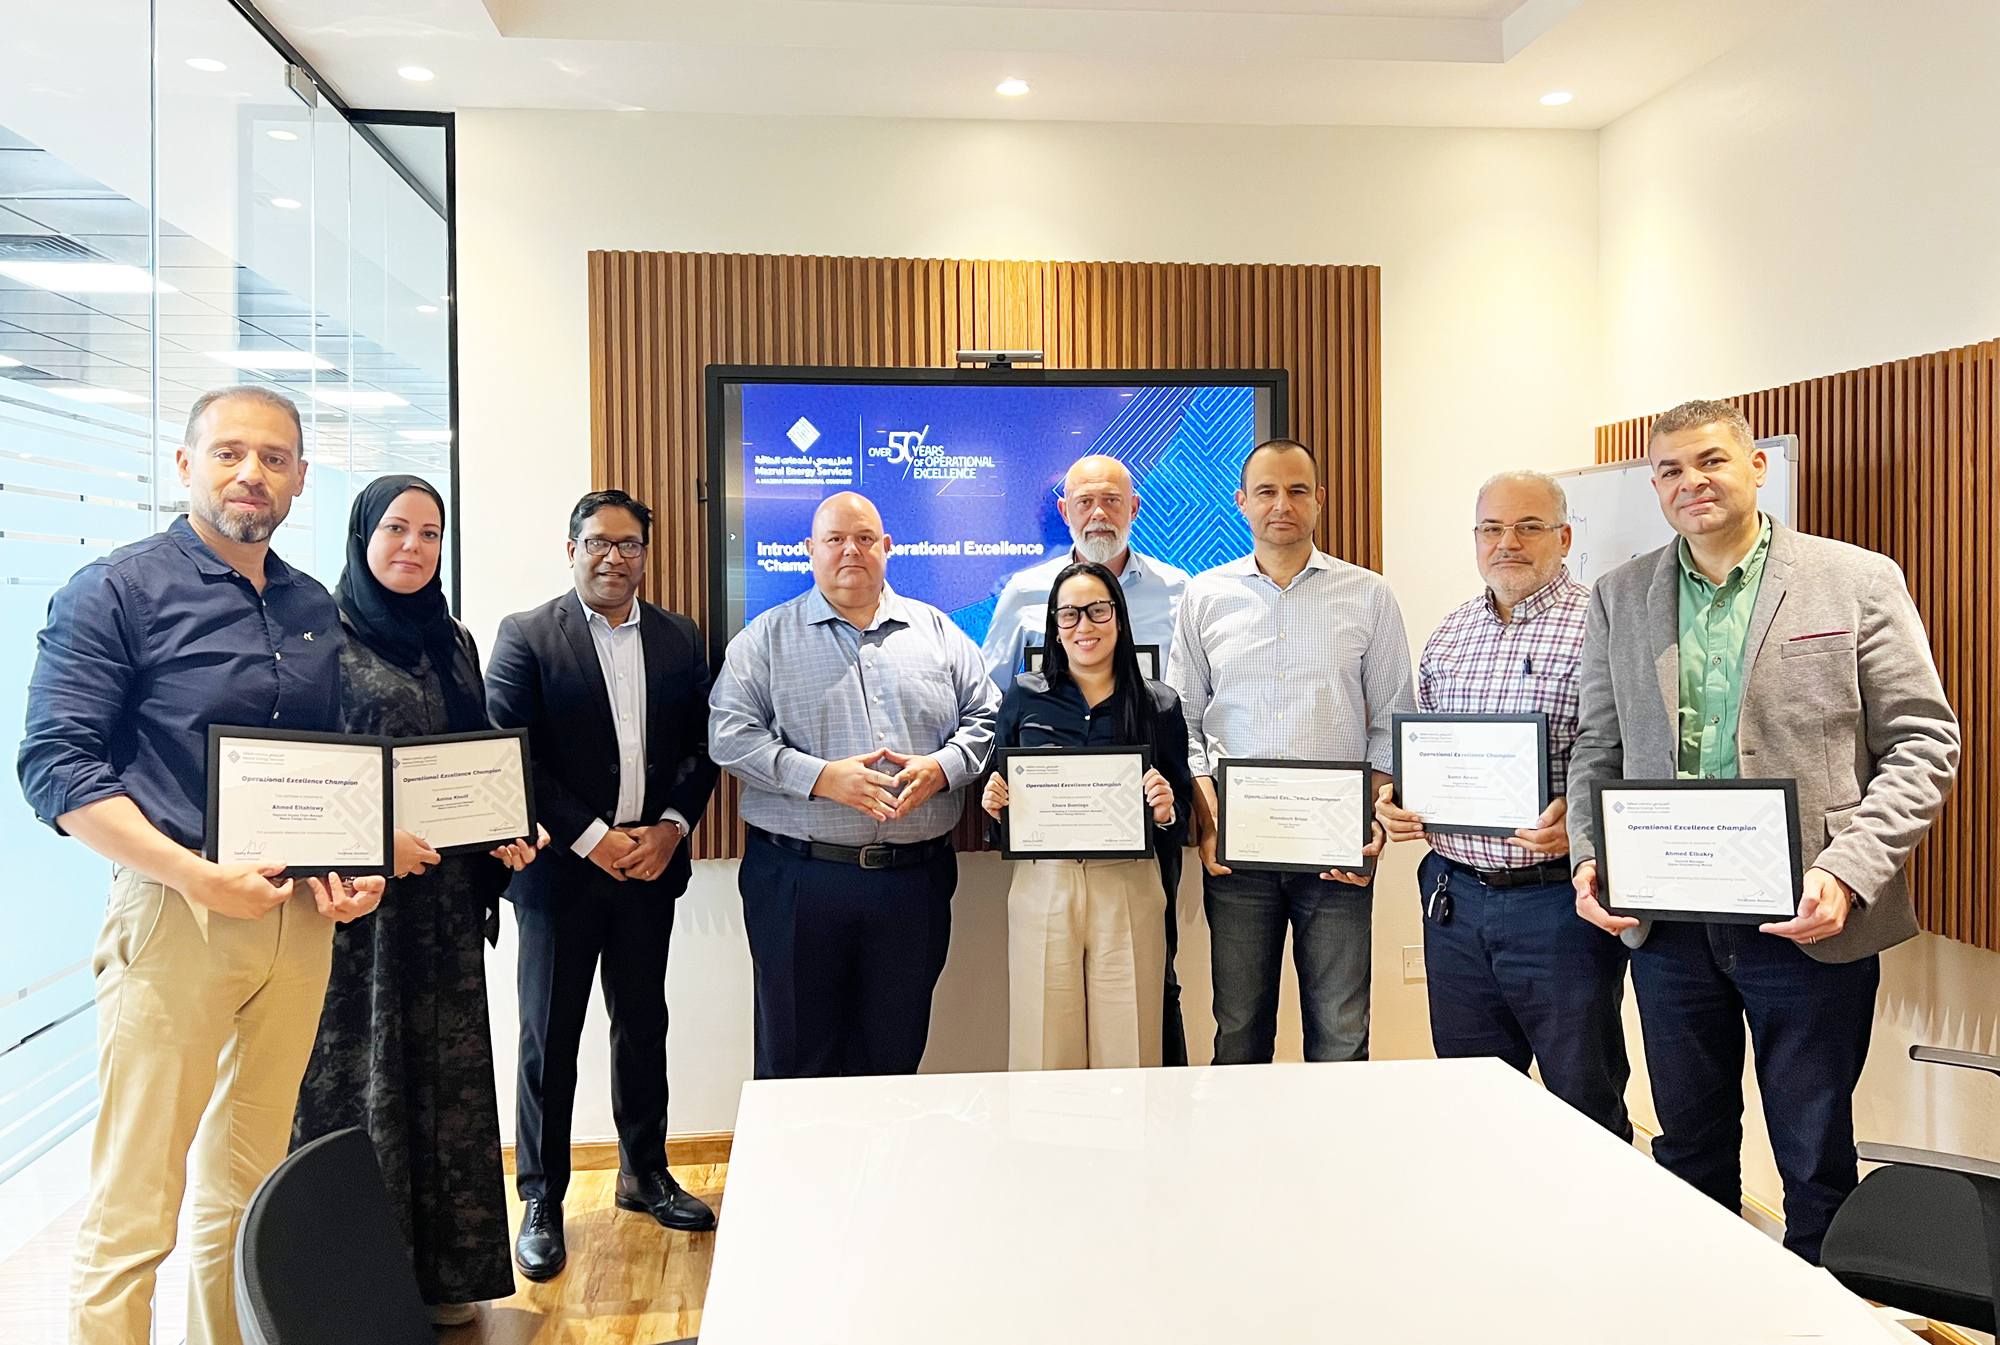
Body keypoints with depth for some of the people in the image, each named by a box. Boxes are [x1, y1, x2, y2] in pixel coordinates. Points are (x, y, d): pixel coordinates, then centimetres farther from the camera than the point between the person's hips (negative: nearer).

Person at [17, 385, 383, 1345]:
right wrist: (200, 876, -20)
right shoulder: (118, 591, -3)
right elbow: (57, 764, -10)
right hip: (174, 916, -5)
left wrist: (350, 867, 3)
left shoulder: (316, 611, 13)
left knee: (249, 1184, 15)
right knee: (134, 1209, 0)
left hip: (300, 919, 5)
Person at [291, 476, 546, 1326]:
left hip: (445, 888, 5)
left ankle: (440, 1271, 23)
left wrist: (510, 830, 0)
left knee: (445, 1069, 10)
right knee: (357, 1073, 2)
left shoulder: (454, 643, 13)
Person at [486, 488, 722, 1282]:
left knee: (644, 1024, 14)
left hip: (651, 865, 4)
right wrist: (593, 839, -14)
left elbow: (702, 747, 7)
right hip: (560, 868, -3)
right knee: (548, 1037, 6)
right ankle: (541, 1201, 20)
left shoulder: (680, 639, 8)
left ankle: (644, 1173, 32)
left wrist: (671, 827, -7)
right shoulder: (525, 637, -3)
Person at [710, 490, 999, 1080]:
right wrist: (820, 777, -16)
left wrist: (941, 767, -9)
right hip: (797, 879, -2)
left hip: (916, 877, 2)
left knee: (895, 1058, 12)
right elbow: (730, 735, -4)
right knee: (794, 1060, 8)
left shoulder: (937, 631, 11)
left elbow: (986, 717, 11)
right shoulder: (766, 638, 5)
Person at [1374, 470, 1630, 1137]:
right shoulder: (1447, 637, 13)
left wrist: (1583, 814, -26)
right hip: (1455, 895, 6)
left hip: (1557, 897, -5)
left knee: (1586, 1098, 8)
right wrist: (1392, 799, 1)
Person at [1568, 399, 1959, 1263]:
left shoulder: (1859, 582, -2)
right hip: (1666, 922, 3)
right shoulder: (1620, 597, 7)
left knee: (1815, 1156, 11)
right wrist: (1588, 855, -5)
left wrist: (1849, 873, -16)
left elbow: (1922, 743, -4)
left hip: (1809, 923, -3)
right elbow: (1598, 746, 10)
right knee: (1688, 1143, 17)